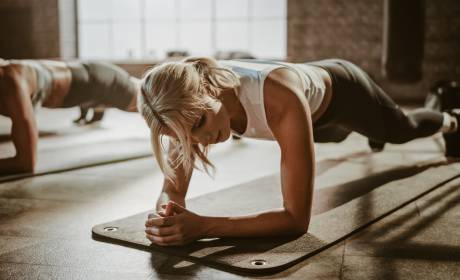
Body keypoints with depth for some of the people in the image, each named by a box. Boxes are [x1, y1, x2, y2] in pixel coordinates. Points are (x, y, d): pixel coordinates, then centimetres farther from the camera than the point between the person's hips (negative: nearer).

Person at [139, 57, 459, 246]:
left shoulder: (280, 100, -53)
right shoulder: (191, 99, -37)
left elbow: (298, 219, -52)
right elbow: (173, 188, -30)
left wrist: (203, 226, -61)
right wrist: (166, 214, -54)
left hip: (341, 89, -4)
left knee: (403, 129, 29)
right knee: (337, 135, 40)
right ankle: (372, 133, 79)